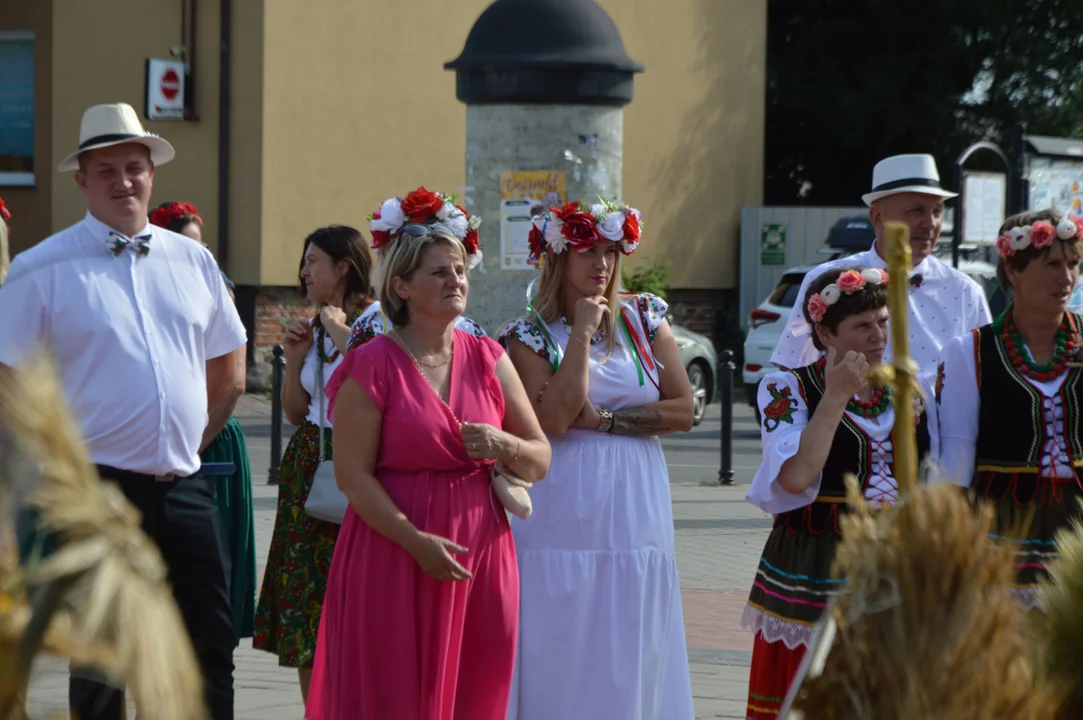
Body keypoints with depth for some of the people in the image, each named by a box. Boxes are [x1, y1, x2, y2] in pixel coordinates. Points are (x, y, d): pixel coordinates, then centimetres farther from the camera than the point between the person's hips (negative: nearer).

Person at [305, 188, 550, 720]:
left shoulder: (487, 359, 10)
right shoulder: (372, 366, -4)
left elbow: (540, 461, 10)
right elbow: (352, 474, -10)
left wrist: (503, 445, -12)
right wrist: (417, 541, -20)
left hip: (480, 556, 4)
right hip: (394, 555, -4)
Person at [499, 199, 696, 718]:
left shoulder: (643, 318, 8)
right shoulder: (530, 336, 1)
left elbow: (683, 410, 1)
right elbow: (552, 420, -14)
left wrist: (602, 419, -9)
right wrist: (583, 333, -11)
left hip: (636, 515, 3)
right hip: (563, 520, -2)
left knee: (631, 660, 4)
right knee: (562, 661, -3)